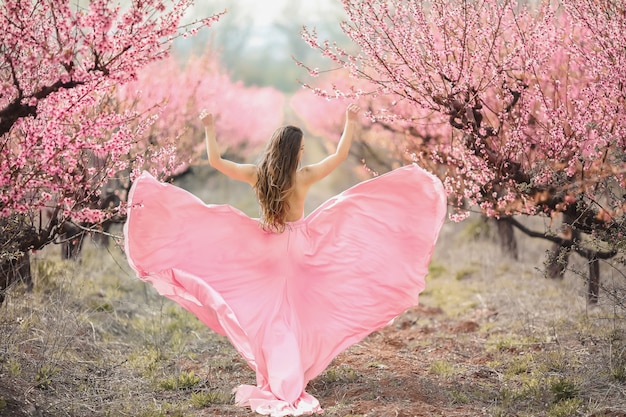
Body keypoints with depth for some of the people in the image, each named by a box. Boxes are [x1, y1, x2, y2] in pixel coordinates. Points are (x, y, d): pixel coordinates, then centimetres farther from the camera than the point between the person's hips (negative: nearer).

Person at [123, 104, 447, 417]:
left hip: (264, 248, 3)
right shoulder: (304, 176, -15)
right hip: (297, 249, -3)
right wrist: (351, 123, -1)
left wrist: (209, 129, 7)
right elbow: (340, 155, -12)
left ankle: (273, 380, 16)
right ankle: (290, 382, 11)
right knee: (293, 313, 8)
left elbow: (215, 160, -4)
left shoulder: (256, 174, -8)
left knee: (268, 313, 11)